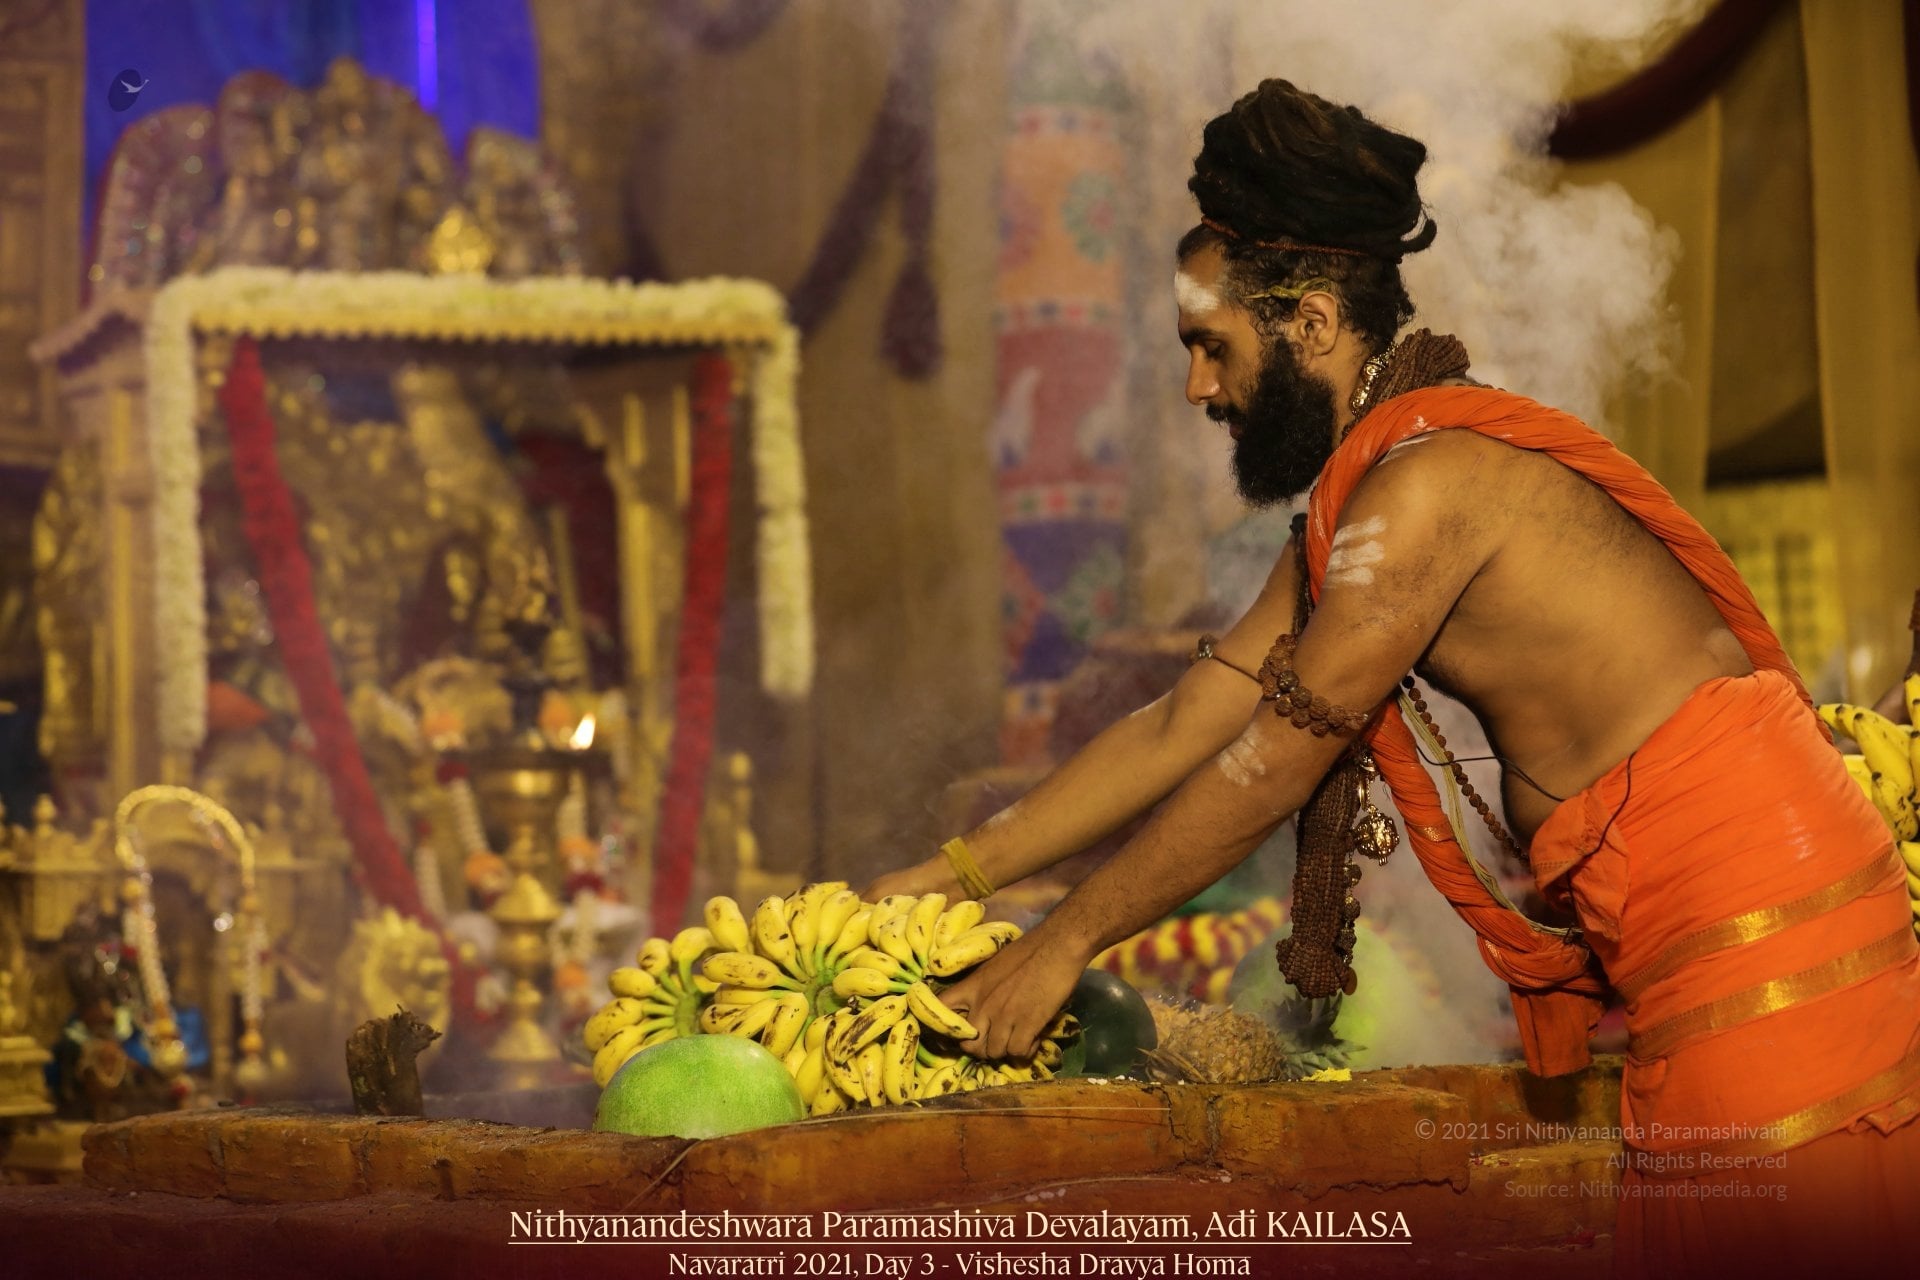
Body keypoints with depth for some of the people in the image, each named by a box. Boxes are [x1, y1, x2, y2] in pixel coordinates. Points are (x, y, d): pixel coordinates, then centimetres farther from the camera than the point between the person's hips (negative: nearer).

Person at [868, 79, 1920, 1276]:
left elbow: (1264, 772, -12)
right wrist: (954, 874, 16)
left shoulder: (1431, 479, -17)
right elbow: (1184, 725, 16)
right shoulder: (1350, 513, 14)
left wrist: (1062, 944, -3)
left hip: (1754, 909, -10)